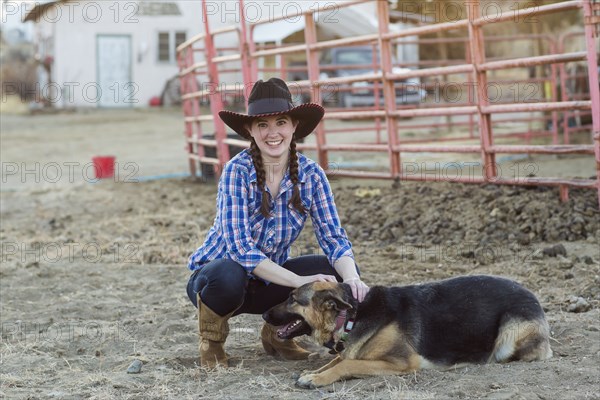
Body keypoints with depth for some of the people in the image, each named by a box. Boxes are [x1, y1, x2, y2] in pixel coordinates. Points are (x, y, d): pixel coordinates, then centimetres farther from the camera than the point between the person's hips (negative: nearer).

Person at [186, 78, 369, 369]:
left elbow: (334, 239, -11)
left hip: (270, 280, 4)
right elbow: (240, 248, -27)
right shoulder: (237, 171, -21)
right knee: (229, 276, -39)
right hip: (217, 274, -4)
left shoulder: (310, 174, -10)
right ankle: (212, 336, -5)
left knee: (341, 271, -18)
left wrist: (352, 279, -32)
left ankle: (279, 330, 6)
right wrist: (298, 281, -36)